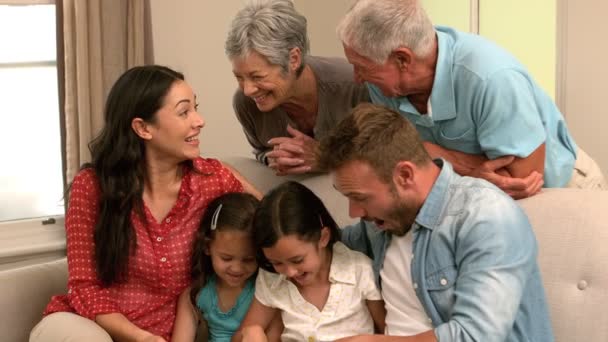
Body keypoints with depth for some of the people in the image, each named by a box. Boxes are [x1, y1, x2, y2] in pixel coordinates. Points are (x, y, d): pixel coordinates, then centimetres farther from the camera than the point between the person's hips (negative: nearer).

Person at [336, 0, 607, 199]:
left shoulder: (492, 79, -36)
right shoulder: (384, 80, -18)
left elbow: (520, 181, -30)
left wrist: (435, 154, -28)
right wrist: (467, 168, -30)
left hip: (557, 186, -4)